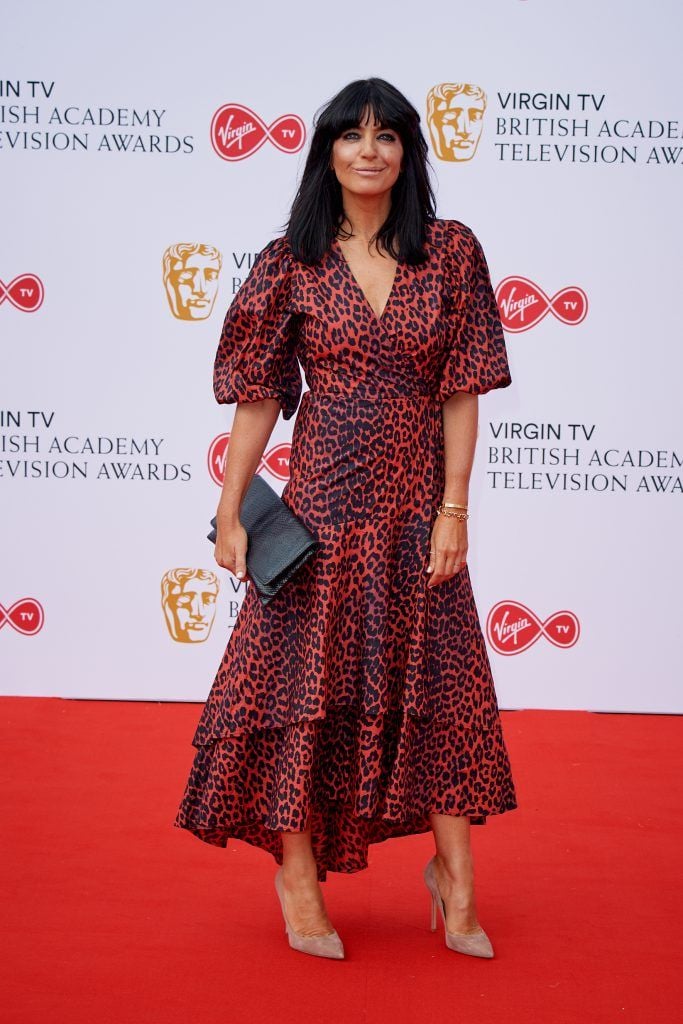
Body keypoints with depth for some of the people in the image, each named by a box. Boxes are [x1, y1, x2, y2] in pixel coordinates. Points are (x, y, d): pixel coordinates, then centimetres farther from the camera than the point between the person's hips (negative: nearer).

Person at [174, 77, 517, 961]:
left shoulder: (451, 252, 1)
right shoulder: (292, 262, 0)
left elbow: (461, 392, -1)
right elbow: (257, 394, 0)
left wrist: (453, 509, -6)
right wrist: (230, 511, -3)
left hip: (415, 505, 1)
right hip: (323, 498, -1)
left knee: (443, 682, 6)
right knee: (306, 677, 5)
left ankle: (454, 874, 21)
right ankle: (298, 875, 20)